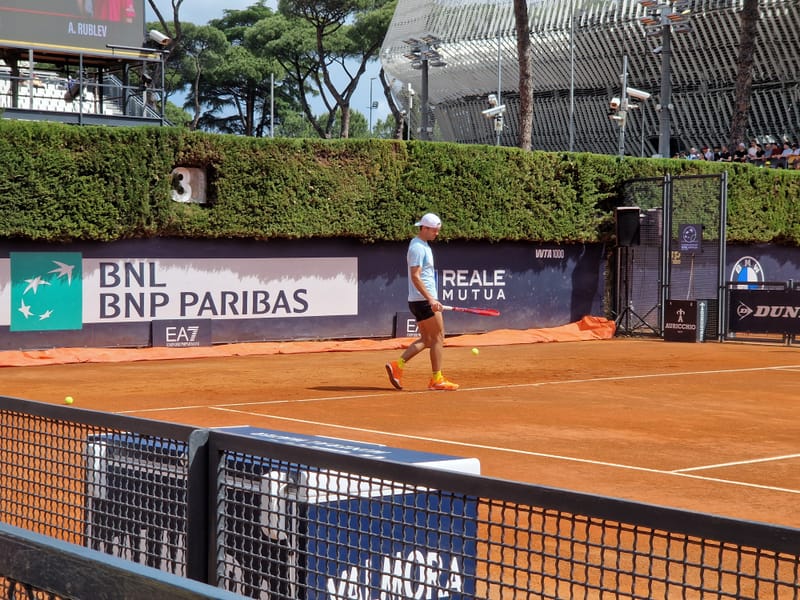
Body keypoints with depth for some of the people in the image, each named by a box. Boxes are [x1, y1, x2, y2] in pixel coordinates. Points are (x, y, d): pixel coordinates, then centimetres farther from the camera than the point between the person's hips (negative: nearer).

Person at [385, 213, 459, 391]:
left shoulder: (423, 245, 17)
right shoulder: (418, 248, -14)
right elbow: (415, 276, -21)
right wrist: (430, 299, -27)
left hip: (420, 301, 10)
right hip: (423, 300, -10)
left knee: (426, 340, 12)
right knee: (438, 338, -3)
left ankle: (397, 365, 5)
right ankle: (437, 379, 2)